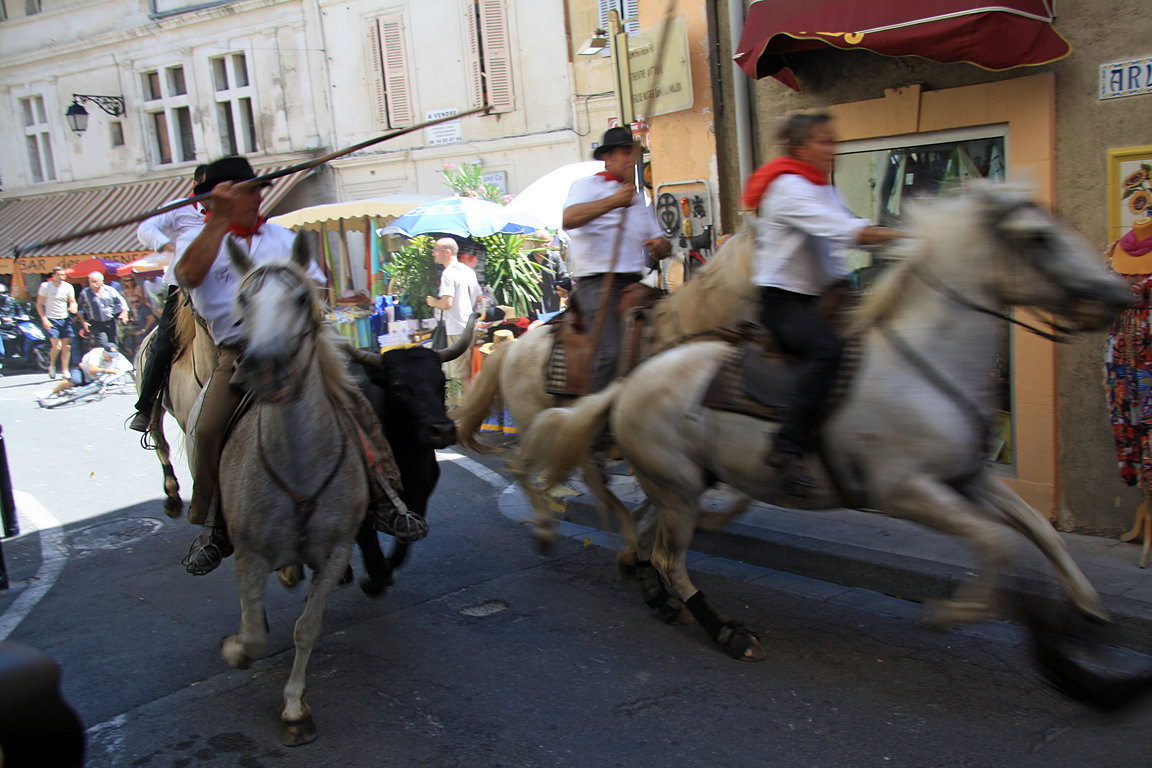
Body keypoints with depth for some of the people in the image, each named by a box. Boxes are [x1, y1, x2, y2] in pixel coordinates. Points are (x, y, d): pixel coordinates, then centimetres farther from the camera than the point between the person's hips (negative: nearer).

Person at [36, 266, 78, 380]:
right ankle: (51, 365, 13)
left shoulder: (68, 287, 4)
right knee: (57, 346, -14)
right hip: (51, 320, -3)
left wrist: (73, 306, -19)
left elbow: (72, 301, 6)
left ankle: (65, 370, 11)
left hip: (65, 319, 3)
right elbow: (39, 304, -1)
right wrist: (44, 319, -11)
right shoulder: (45, 286, -4)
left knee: (67, 346, 1)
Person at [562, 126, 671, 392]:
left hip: (633, 282, 7)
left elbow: (661, 245, 26)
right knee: (610, 352, -25)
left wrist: (661, 246, 0)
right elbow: (569, 219, -17)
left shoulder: (638, 199, 26)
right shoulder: (588, 186, 5)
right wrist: (613, 201, -28)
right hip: (597, 281, -7)